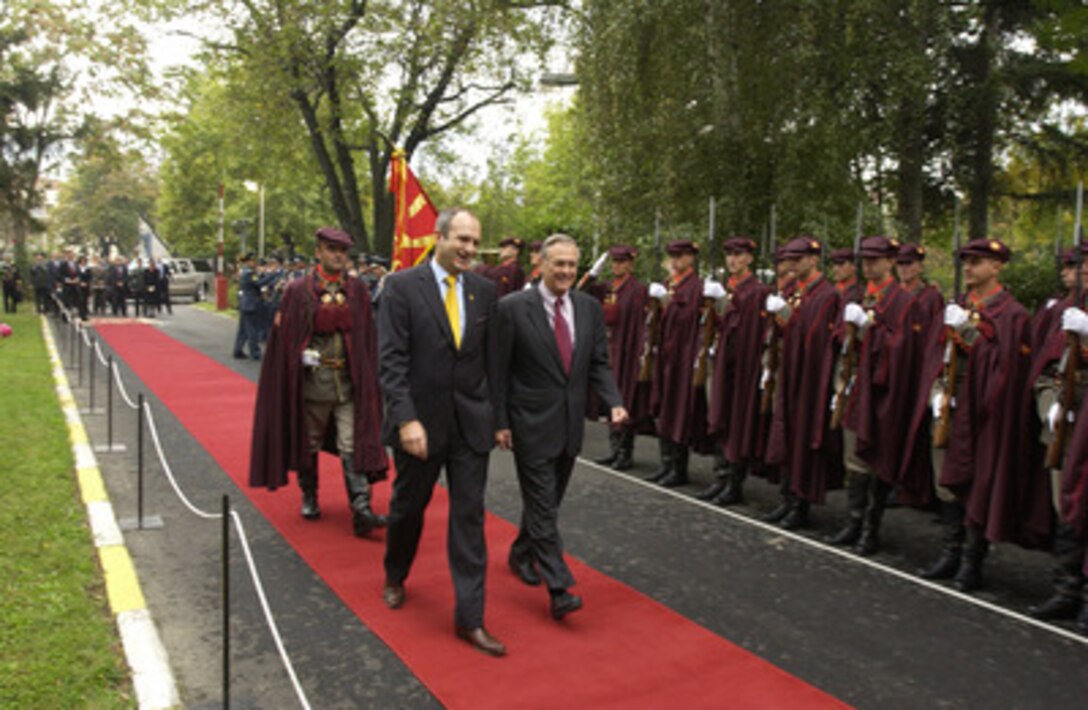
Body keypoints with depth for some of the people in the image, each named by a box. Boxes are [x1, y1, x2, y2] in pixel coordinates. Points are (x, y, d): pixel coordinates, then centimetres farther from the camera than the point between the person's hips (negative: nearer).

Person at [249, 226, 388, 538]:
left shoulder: (356, 292, 5)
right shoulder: (299, 290, -2)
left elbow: (367, 336, 9)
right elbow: (285, 335, 0)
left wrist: (365, 374, 4)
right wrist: (302, 355, -13)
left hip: (348, 381, 1)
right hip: (311, 380, -1)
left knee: (352, 445, -5)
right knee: (309, 442, 12)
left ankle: (361, 511, -8)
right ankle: (309, 497, 33)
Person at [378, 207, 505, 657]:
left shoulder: (484, 291, 3)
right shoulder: (402, 286, -8)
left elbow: (491, 358, 8)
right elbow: (392, 360, -13)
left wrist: (497, 415, 5)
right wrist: (406, 418, -20)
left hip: (471, 423, 3)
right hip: (420, 420, -2)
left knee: (469, 519, 4)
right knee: (407, 507, 17)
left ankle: (470, 618, 13)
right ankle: (395, 578, 46)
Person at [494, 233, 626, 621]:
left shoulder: (590, 308, 5)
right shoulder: (512, 307, -10)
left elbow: (598, 364, 8)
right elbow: (499, 370, -7)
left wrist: (614, 402, -8)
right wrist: (500, 422, -8)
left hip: (570, 423, 6)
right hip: (531, 424, -5)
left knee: (548, 500, 18)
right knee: (542, 506, -3)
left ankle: (521, 554, 40)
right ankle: (559, 589, 1)